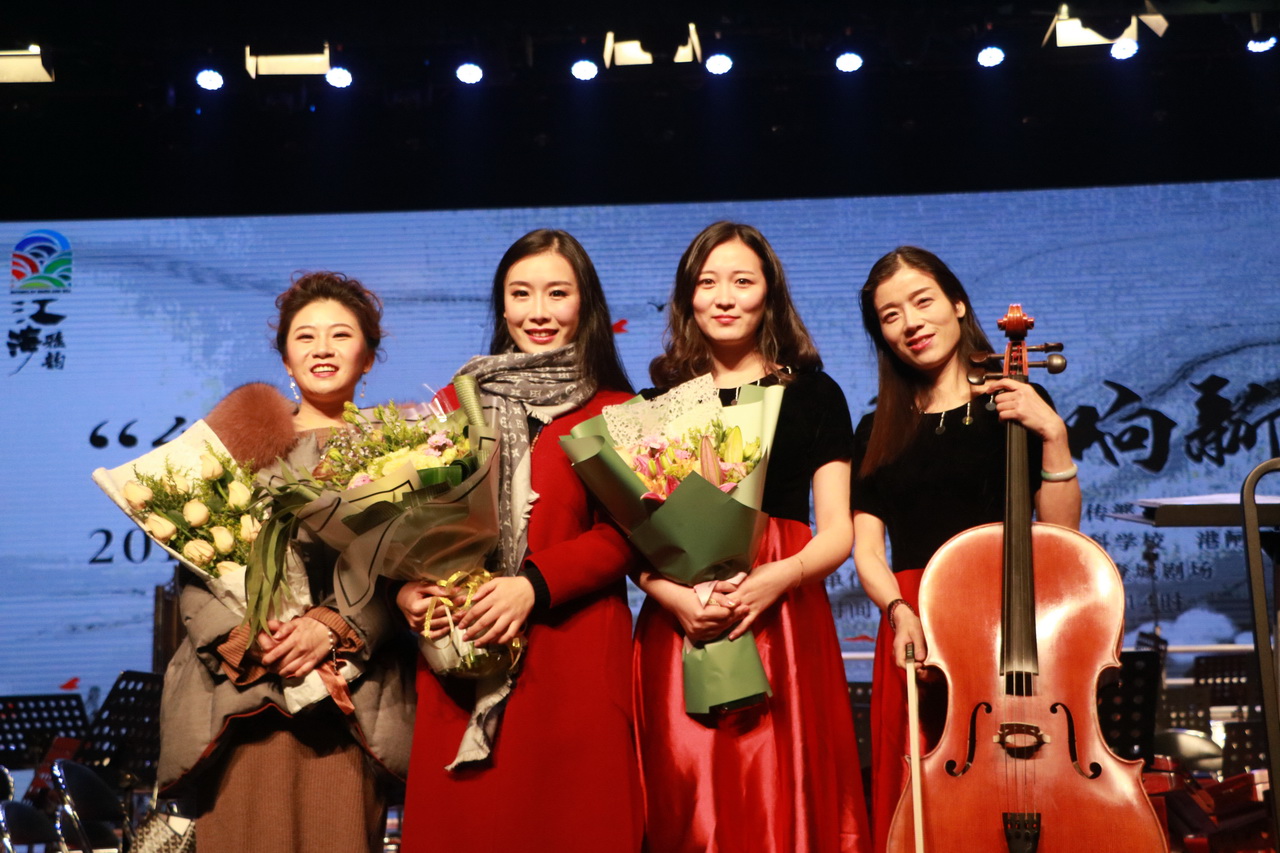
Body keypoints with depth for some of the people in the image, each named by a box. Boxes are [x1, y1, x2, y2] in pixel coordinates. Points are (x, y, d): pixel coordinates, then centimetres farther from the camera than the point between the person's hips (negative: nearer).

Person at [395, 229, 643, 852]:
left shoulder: (614, 412, 3)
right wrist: (406, 585, -7)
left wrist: (534, 585, -18)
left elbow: (621, 536, -4)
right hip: (461, 660, 3)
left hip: (573, 659, -2)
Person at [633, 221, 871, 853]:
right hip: (677, 625, 1)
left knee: (780, 801, -3)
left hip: (785, 623, -1)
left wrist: (778, 577, -15)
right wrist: (673, 595, -11)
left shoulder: (813, 393, 9)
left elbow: (837, 532, 4)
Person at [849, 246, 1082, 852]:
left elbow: (1060, 532, -2)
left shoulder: (1014, 406, 5)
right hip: (914, 631, 2)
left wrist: (1052, 434, -12)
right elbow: (867, 549, 4)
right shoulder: (878, 432, 12)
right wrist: (899, 610, -14)